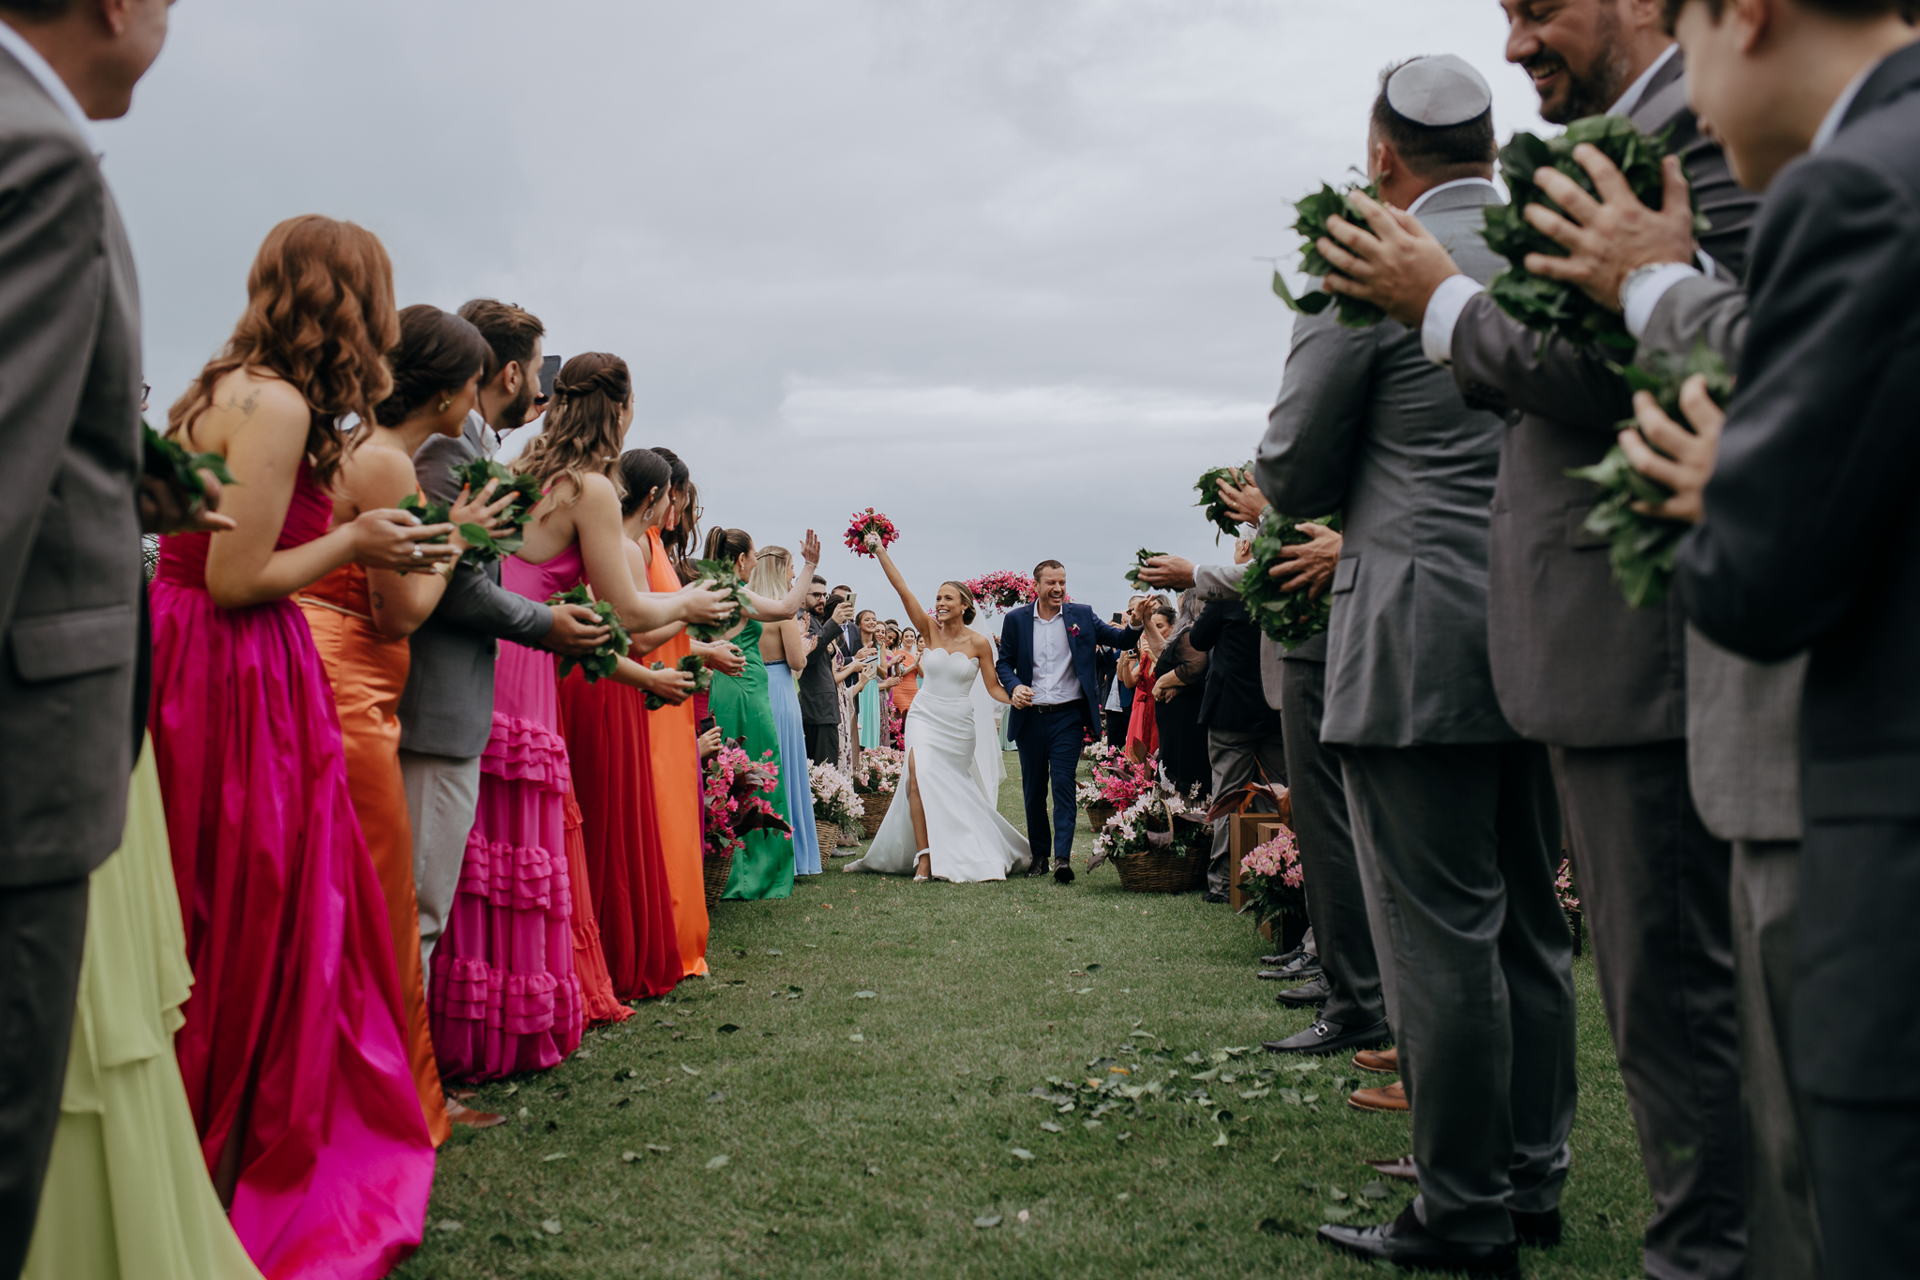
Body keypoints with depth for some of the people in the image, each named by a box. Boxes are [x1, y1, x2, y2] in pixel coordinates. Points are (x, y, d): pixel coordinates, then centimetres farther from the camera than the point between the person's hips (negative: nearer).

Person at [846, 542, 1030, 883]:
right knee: (918, 778, -18)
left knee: (952, 790, 3)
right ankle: (925, 858, -17)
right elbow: (902, 589, -8)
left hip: (958, 723, -1)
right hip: (925, 715, 1)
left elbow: (993, 688, 1)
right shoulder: (930, 629, 0)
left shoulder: (978, 643, -4)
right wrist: (881, 553, -15)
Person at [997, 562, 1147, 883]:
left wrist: (1136, 624, -18)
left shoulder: (1081, 615, 2)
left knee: (1064, 785, -10)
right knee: (1033, 789, 10)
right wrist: (1014, 686, -14)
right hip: (1029, 716, 2)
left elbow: (1121, 640, 3)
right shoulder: (1016, 619, 3)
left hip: (1067, 715, -2)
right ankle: (1039, 854, 23)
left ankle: (1062, 857, -13)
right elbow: (1004, 662, 6)